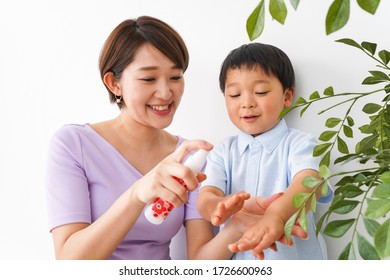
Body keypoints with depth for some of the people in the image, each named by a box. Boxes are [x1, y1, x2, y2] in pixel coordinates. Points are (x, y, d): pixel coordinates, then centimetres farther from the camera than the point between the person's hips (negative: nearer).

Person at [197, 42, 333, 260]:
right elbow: (206, 196, -4)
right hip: (237, 257, 3)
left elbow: (310, 182, -18)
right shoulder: (223, 152, 8)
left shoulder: (299, 143, -1)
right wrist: (219, 207, -26)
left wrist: (276, 214, -36)